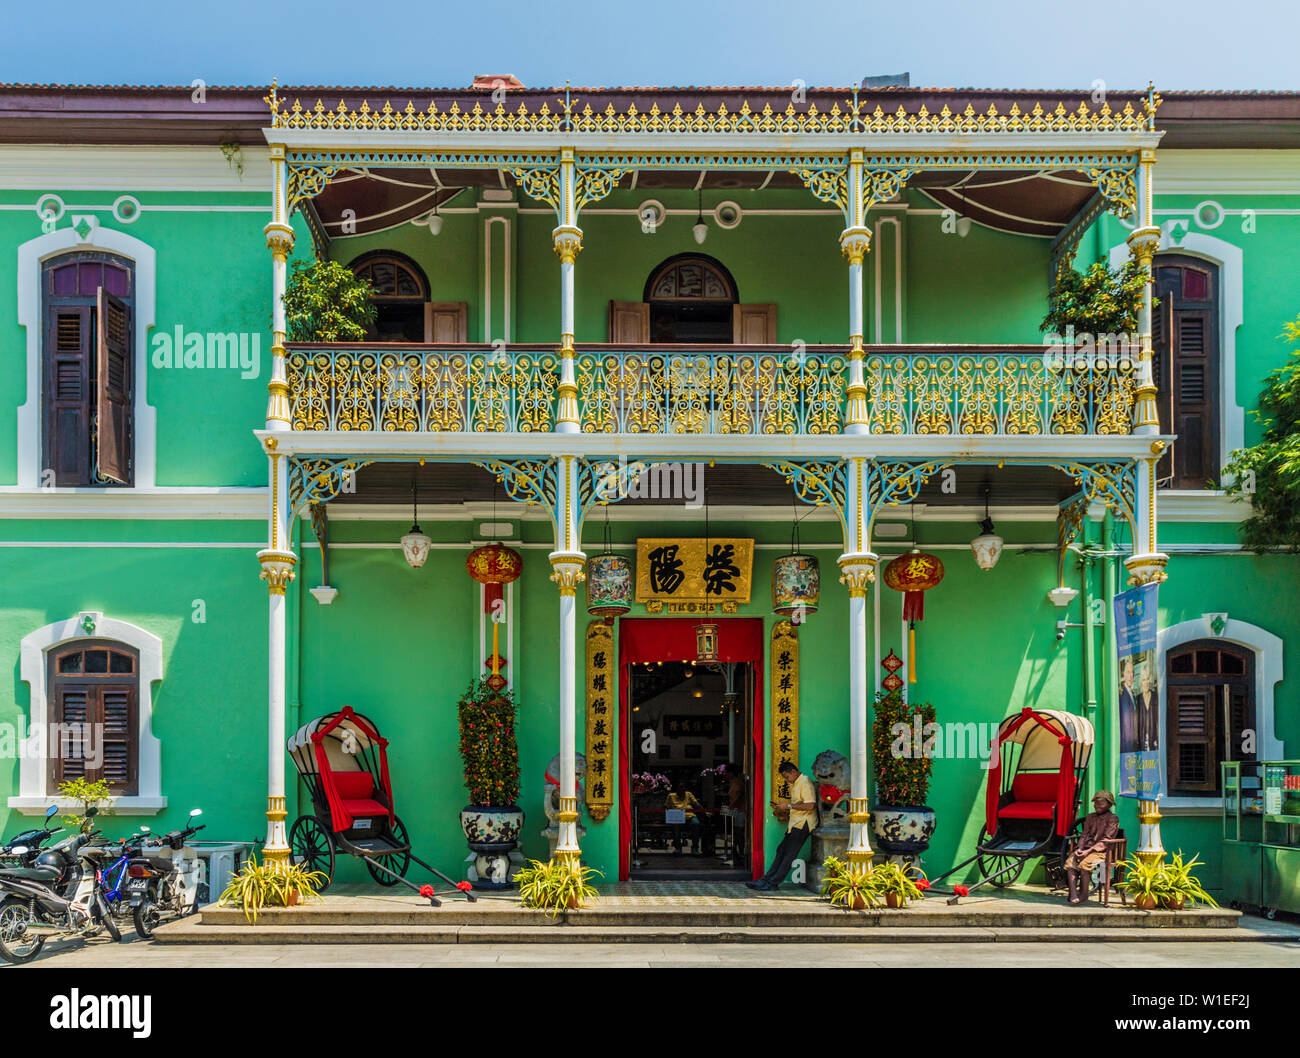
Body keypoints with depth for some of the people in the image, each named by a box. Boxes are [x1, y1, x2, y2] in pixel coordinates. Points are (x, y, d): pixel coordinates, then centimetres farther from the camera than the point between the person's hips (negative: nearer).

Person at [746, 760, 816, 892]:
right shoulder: (794, 784, 19)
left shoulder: (805, 783, -13)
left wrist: (789, 806, -17)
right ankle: (765, 880, 1)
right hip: (795, 823, 10)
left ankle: (773, 883, -9)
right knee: (781, 851, 4)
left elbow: (810, 805, -23)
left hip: (803, 823, -10)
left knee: (789, 854, -8)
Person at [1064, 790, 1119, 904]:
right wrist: (1080, 848, -5)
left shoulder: (1113, 819, -1)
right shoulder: (1090, 817, 20)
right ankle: (1073, 893, -29)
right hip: (1086, 849, 6)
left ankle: (1084, 893, -17)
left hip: (1101, 851, -6)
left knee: (1084, 864, -32)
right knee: (1070, 861, -22)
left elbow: (1106, 840, -9)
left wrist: (1089, 851, -17)